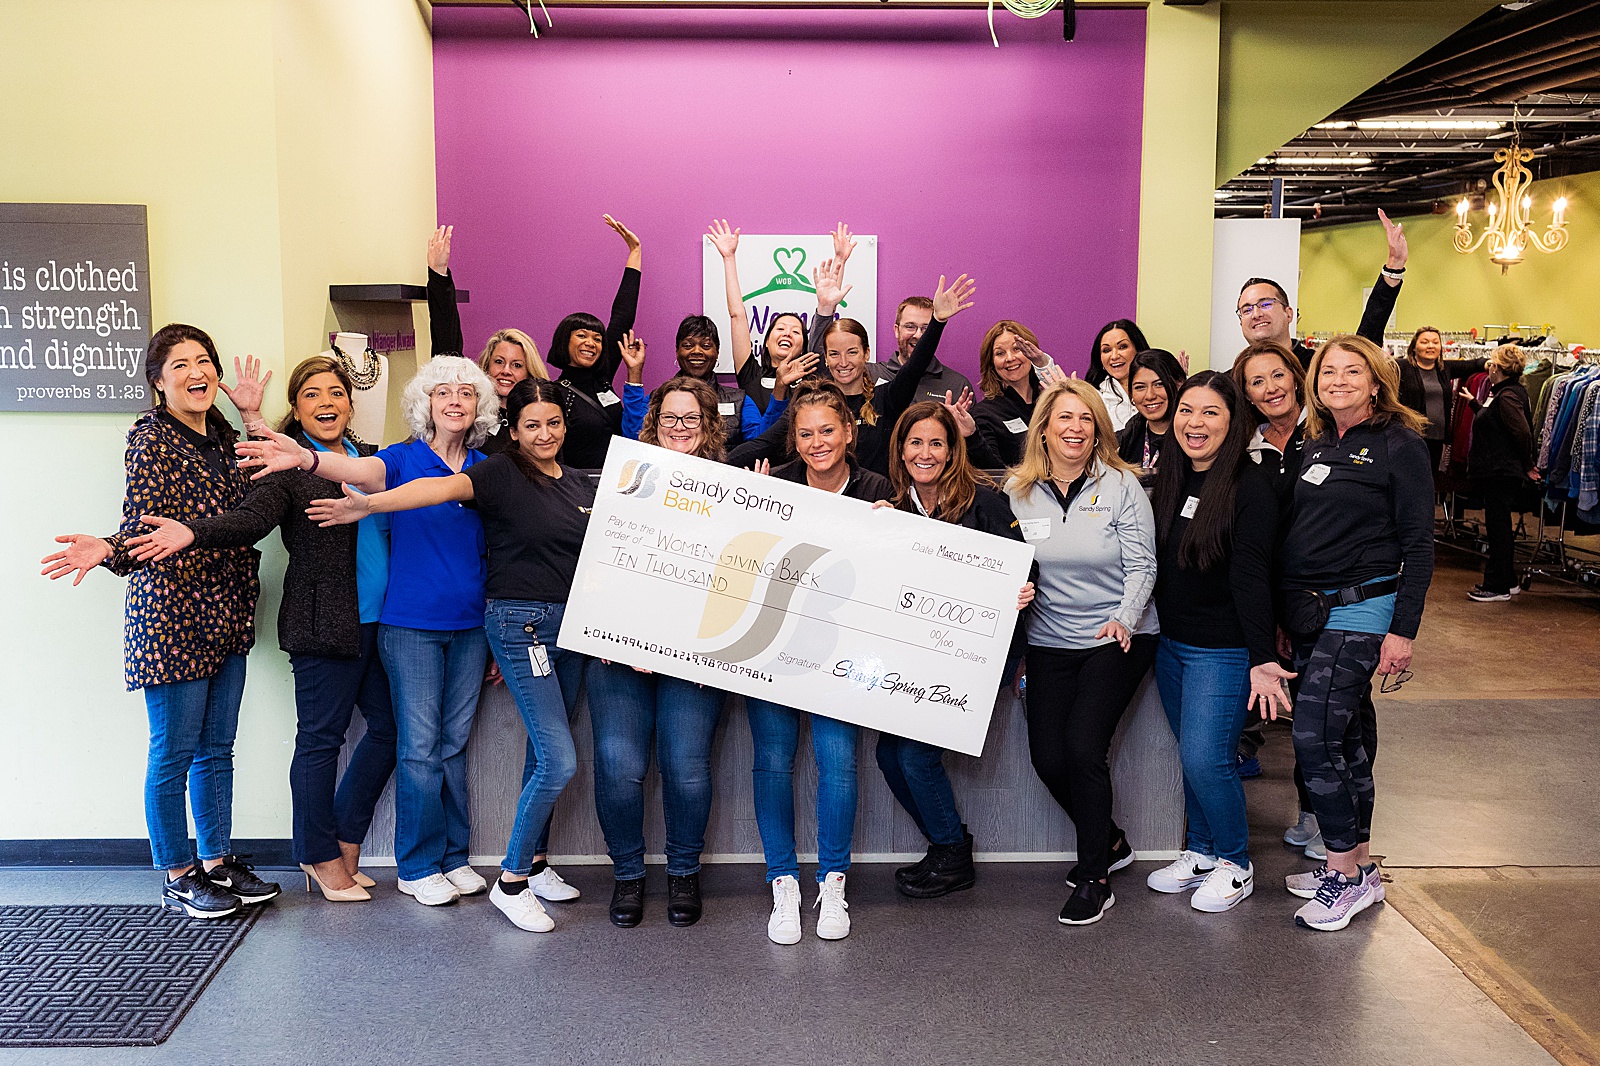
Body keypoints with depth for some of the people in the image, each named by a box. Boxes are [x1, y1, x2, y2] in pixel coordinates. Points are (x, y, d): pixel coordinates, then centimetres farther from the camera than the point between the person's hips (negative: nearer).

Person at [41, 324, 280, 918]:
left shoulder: (218, 434, 13)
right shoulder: (152, 437, -10)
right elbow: (140, 529, -16)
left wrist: (251, 416, 11)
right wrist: (105, 550, -38)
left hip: (226, 615, 7)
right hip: (173, 613, -7)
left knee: (216, 749, 14)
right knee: (174, 753, 3)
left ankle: (217, 862, 25)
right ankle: (178, 878, 15)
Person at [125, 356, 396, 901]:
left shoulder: (369, 459, 15)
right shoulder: (286, 464, -5)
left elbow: (391, 524, 18)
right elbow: (248, 519, -20)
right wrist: (193, 532, -36)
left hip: (378, 620, 7)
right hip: (325, 624, -7)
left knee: (389, 725, 11)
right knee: (320, 737, 2)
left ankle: (343, 842, 27)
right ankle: (322, 856, 18)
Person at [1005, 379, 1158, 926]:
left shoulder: (1121, 486, -5)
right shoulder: (1018, 491, 2)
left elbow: (1141, 564, -6)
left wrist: (1125, 619, -22)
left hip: (1116, 639, -3)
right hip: (1049, 643, 4)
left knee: (1083, 746, -15)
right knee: (1047, 757, 0)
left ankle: (1094, 878, 4)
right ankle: (1110, 842, 29)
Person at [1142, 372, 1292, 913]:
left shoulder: (1249, 487, -14)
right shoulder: (1169, 478, 7)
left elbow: (1251, 577, -20)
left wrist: (1262, 658, -24)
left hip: (1224, 650, -7)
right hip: (1171, 643, 7)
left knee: (1206, 759, -6)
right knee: (1190, 755, 15)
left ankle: (1235, 864, 16)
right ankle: (1201, 851, 32)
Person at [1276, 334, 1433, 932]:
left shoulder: (1400, 445, -7)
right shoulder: (1317, 444, 12)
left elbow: (1419, 546, -10)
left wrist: (1403, 631, -15)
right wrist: (1285, 616, 15)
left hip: (1359, 610, -7)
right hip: (1309, 612, 7)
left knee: (1313, 736, -13)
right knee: (1342, 737, 12)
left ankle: (1350, 876, 0)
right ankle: (1358, 864, 23)